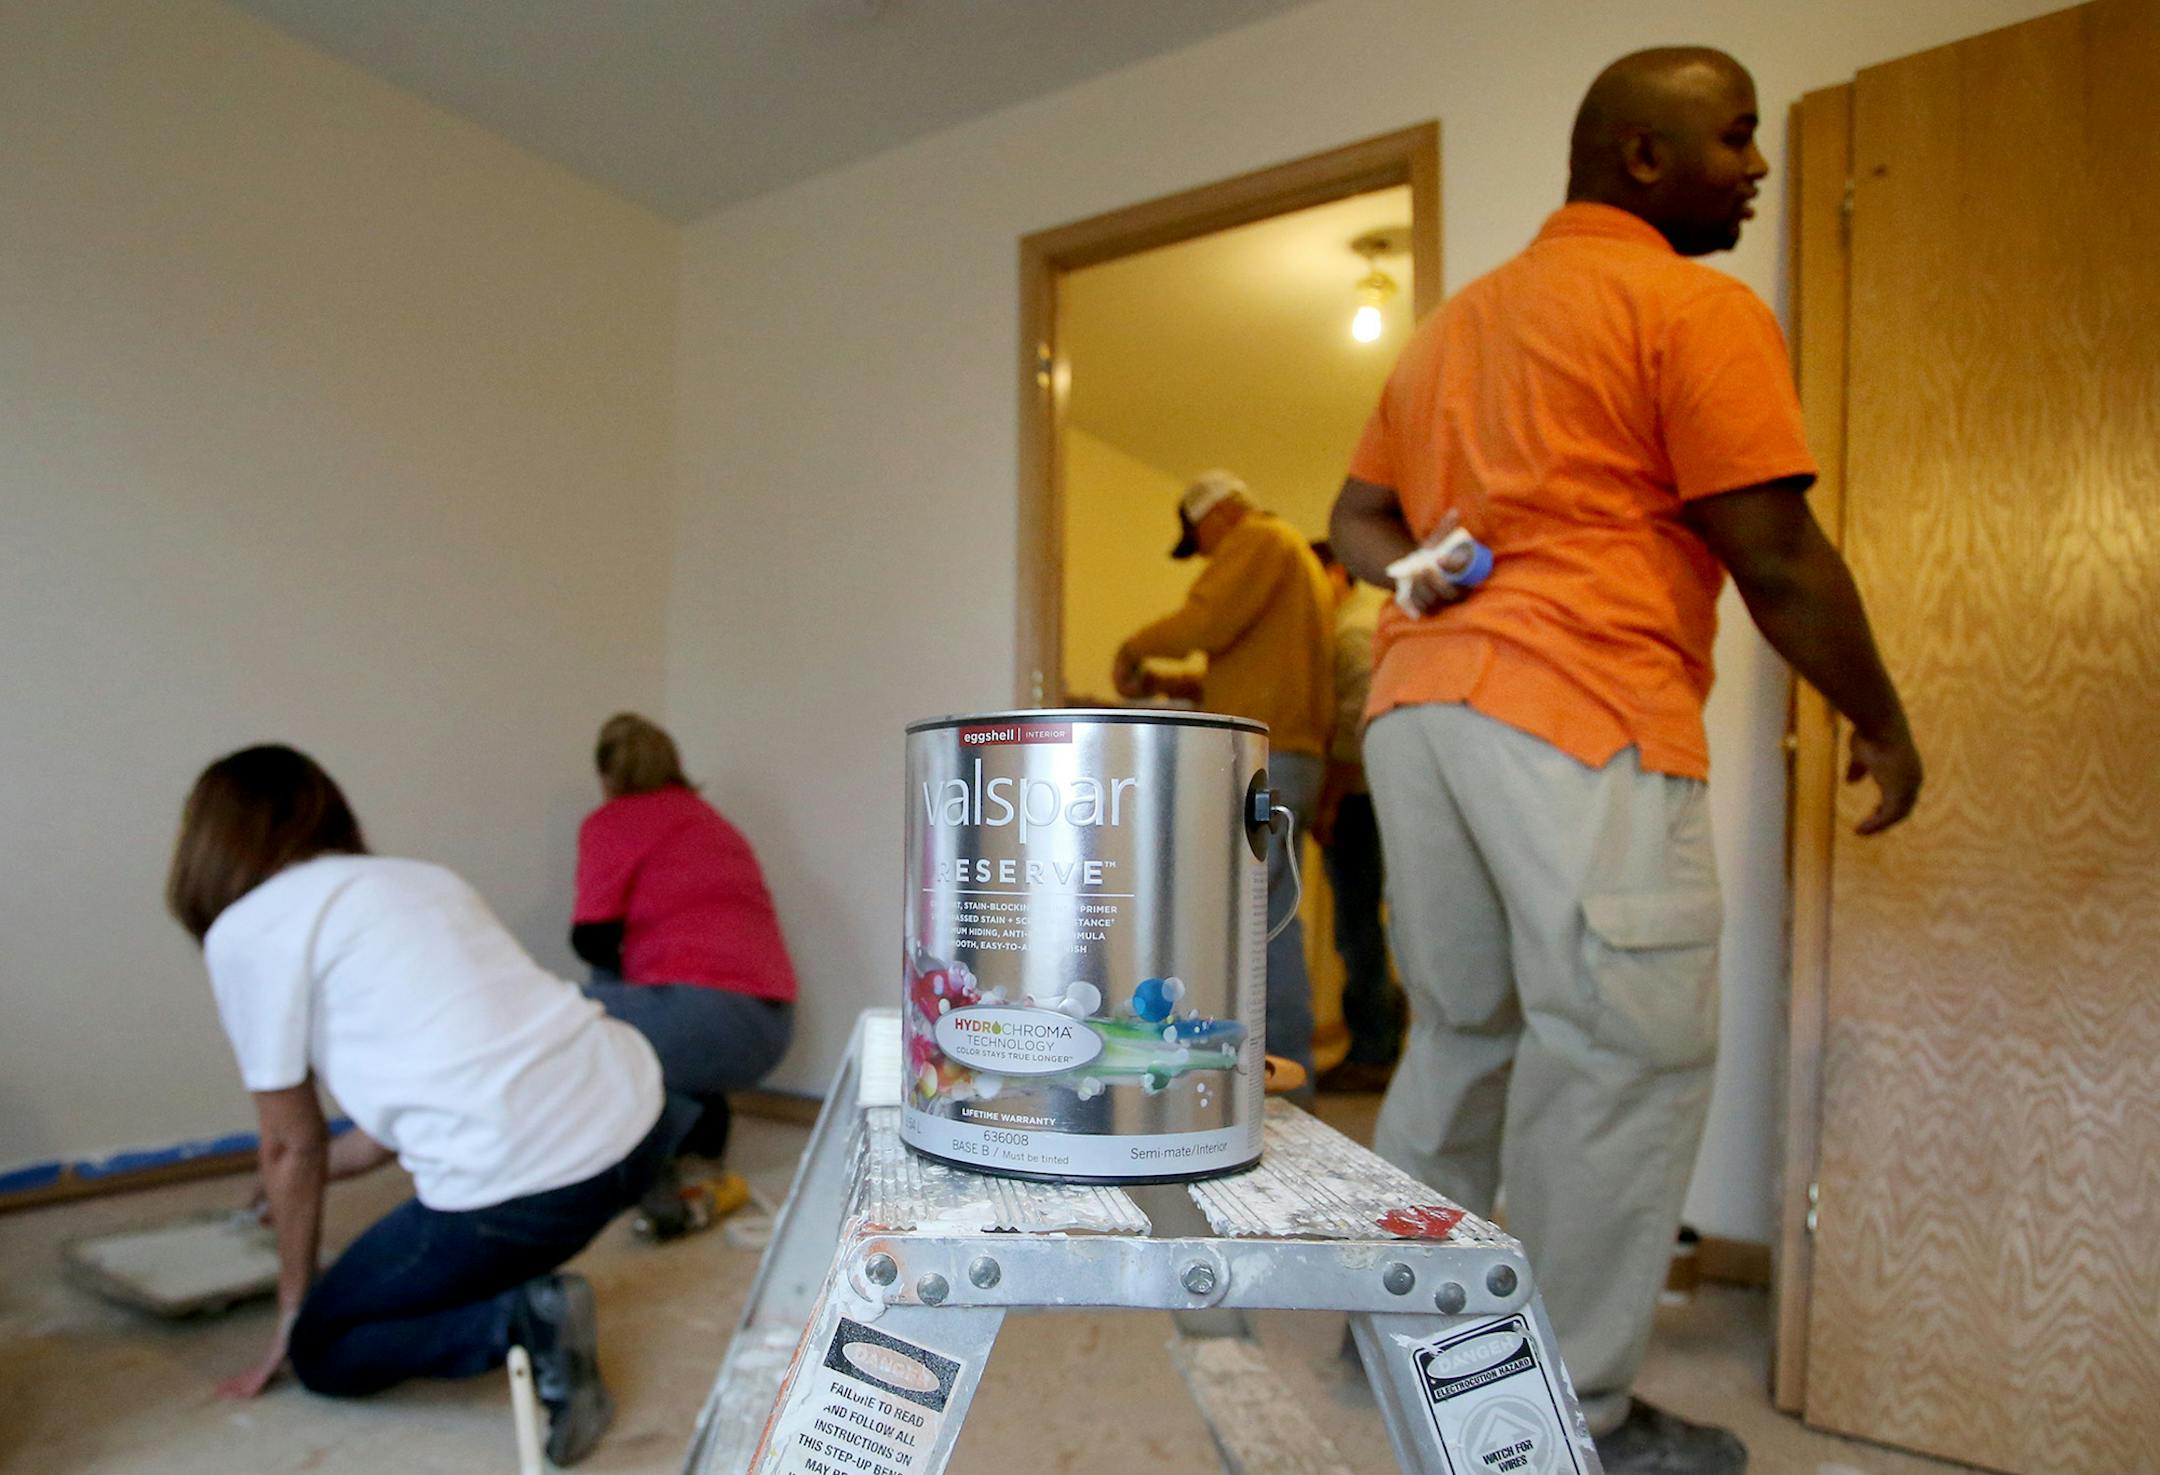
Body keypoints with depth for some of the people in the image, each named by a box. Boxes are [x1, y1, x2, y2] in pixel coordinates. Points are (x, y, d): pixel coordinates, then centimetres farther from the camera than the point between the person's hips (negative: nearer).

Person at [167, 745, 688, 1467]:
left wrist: (291, 1313, 25)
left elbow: (290, 1146, 11)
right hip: (636, 1115, 7)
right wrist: (324, 1164, 45)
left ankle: (522, 1323, -3)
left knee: (321, 1352, 20)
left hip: (524, 1179, -7)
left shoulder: (246, 929, 4)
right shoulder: (419, 876, 22)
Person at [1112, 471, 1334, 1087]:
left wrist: (1133, 646, 0)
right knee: (1273, 922, 9)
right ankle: (1287, 1073, 14)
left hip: (1258, 756, -10)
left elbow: (1206, 621, -16)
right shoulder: (1300, 560, 28)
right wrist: (1176, 686, 18)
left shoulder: (1259, 538, -1)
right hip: (1294, 757, 10)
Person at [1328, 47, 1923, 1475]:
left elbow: (1357, 516, 22)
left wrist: (1423, 575, 4)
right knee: (1619, 1062, 1)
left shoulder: (1456, 319, 24)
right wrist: (1884, 721, 8)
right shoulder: (1696, 306, 0)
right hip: (1584, 717, -8)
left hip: (1422, 701, 8)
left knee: (1460, 1034, 17)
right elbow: (1775, 557, -4)